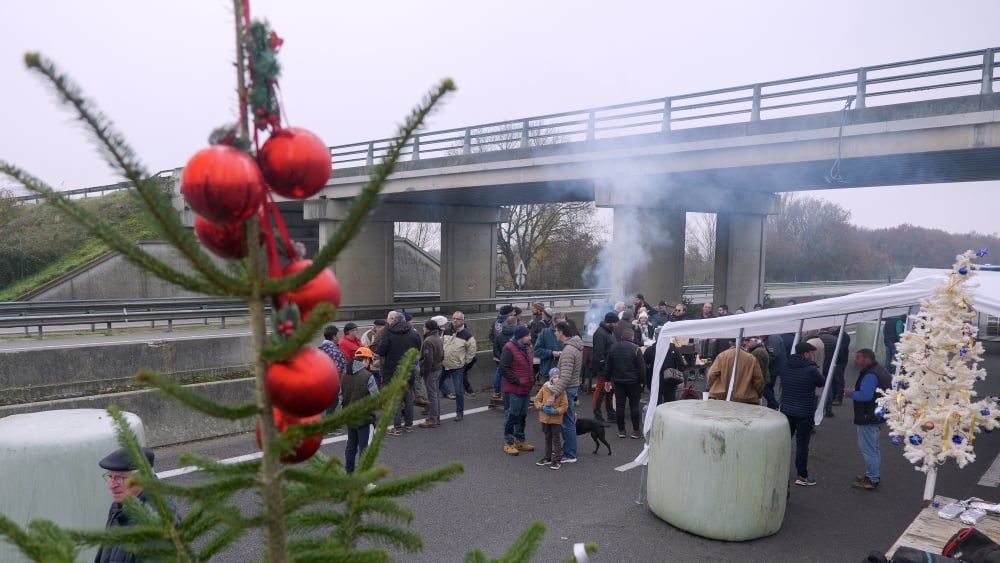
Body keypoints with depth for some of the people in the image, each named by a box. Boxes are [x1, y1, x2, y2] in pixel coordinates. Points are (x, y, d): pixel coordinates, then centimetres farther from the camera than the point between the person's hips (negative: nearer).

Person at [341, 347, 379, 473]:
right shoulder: (368, 376, -19)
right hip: (364, 418, -7)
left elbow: (341, 396, 7)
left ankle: (349, 472, 31)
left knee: (351, 445, 20)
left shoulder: (345, 376, 1)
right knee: (365, 448, 1)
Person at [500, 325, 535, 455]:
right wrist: (517, 381, -19)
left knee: (522, 415, 17)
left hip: (526, 389, 8)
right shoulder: (509, 348, -17)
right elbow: (503, 369, -20)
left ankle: (520, 441, 30)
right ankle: (508, 443, 12)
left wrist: (532, 378, 11)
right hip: (513, 390, -8)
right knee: (511, 416, 1)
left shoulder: (527, 347, 9)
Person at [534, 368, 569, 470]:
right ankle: (547, 458, 29)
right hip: (544, 418, 3)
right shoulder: (544, 389, -4)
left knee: (556, 439, 2)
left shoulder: (562, 391, -11)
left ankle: (557, 460, 10)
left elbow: (564, 406, -9)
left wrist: (555, 411, -22)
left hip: (556, 419, -3)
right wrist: (542, 407, -14)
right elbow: (537, 400, 3)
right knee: (547, 439, 17)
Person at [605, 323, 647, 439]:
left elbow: (608, 366, 6)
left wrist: (607, 379, 15)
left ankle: (621, 430, 12)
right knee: (634, 405, 6)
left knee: (620, 405, 7)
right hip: (633, 382, -3)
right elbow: (641, 368, -12)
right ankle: (636, 431, 10)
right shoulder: (635, 348, -13)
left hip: (618, 381, 3)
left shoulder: (613, 348, 0)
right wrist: (642, 381, -2)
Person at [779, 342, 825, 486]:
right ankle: (801, 476, 10)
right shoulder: (811, 370, -17)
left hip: (786, 410, 5)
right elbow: (822, 383, -1)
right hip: (804, 412, -5)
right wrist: (818, 373, 16)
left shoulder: (785, 367, 0)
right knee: (802, 444, 3)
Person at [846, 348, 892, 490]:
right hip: (878, 416, 11)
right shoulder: (880, 371, 12)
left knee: (868, 448, -4)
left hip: (868, 418, -11)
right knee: (873, 447, 21)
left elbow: (865, 395, -32)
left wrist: (850, 394, -16)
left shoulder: (870, 375, -23)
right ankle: (872, 474, 32)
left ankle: (872, 480, 2)